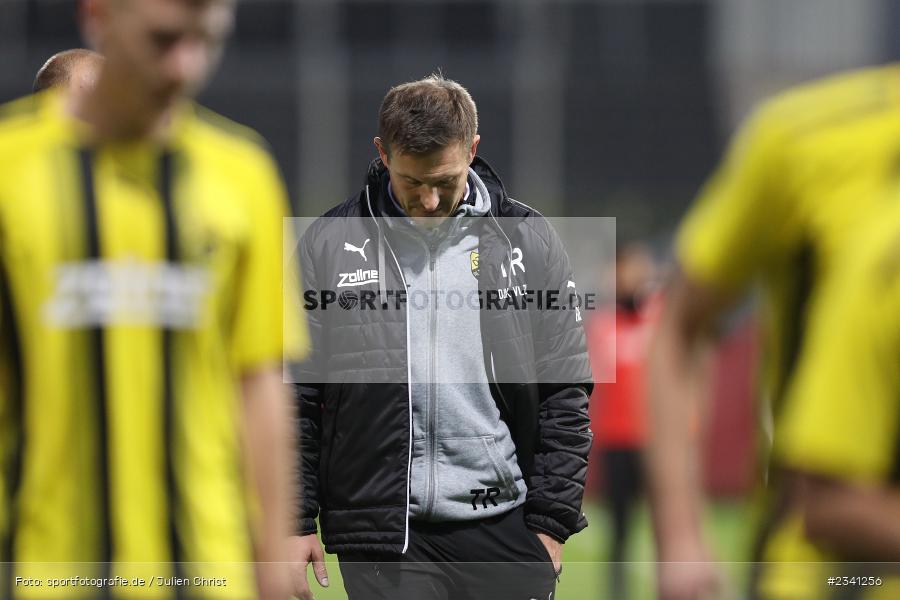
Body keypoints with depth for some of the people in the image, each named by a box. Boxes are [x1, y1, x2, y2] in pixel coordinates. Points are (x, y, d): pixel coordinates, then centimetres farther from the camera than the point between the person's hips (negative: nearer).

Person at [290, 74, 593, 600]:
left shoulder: (528, 240, 3)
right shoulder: (331, 244, 1)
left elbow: (565, 393, 5)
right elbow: (296, 396, 4)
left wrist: (552, 524, -1)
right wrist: (296, 522, 0)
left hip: (505, 529, 1)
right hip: (383, 535, -1)